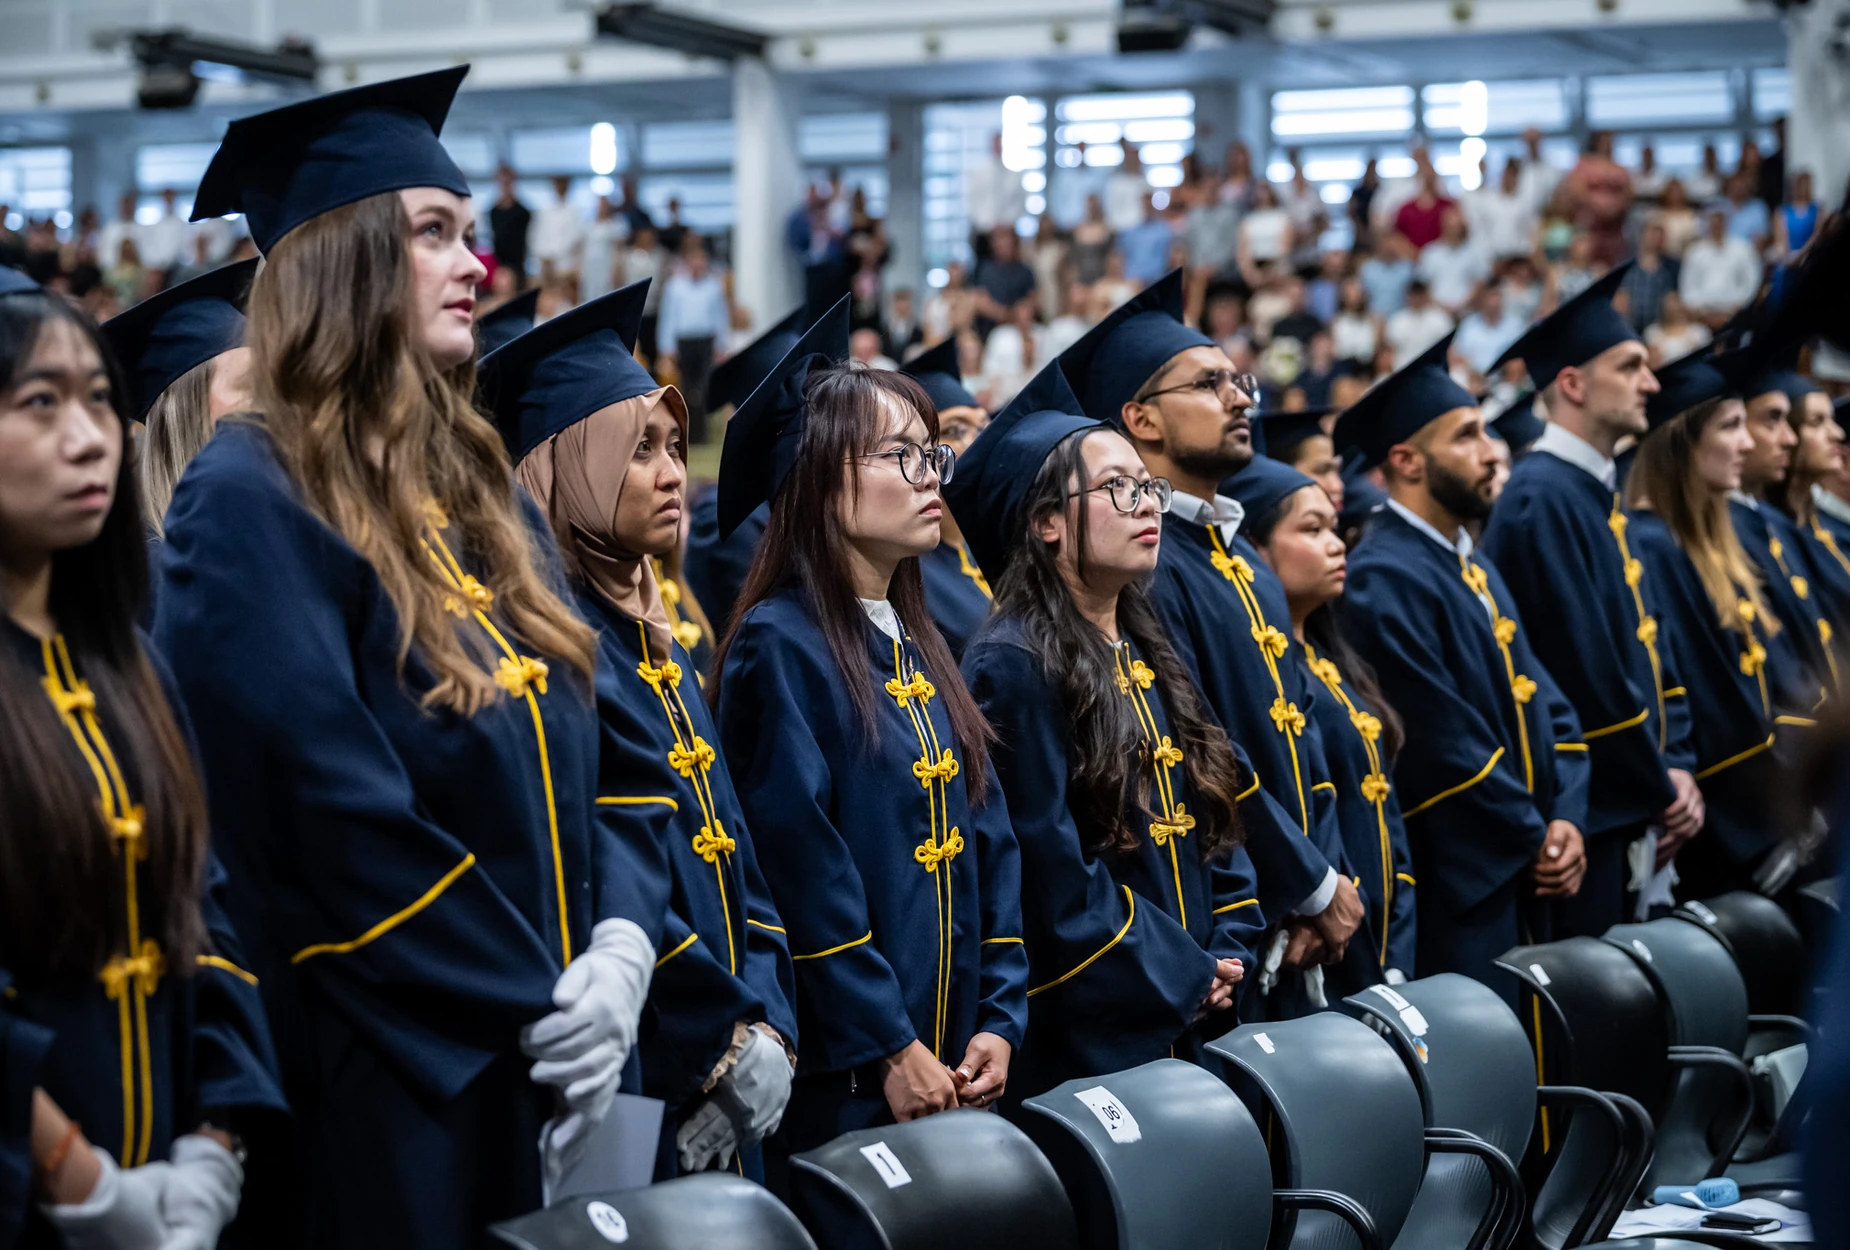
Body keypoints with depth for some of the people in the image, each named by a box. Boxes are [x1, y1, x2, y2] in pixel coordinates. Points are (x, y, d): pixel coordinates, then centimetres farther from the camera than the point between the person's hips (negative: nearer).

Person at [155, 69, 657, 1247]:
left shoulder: (482, 496, 12)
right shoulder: (250, 504, -12)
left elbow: (579, 762, 11)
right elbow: (331, 814, -20)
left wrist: (622, 945, -7)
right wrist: (538, 1004, -17)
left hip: (544, 1081, 7)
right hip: (383, 1096, -7)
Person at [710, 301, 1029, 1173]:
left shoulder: (920, 650, 13)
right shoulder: (780, 646, -11)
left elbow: (988, 843, 12)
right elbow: (799, 870, -17)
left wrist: (999, 1020, 2)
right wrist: (887, 1048, -17)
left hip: (953, 1068, 8)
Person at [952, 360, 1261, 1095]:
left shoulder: (1150, 661, 13)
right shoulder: (1012, 668, -13)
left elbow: (1217, 822, 15)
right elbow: (1050, 871, -18)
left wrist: (1227, 956, 0)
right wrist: (1184, 978, -11)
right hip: (1083, 1038, -7)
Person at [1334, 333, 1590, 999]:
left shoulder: (1475, 568, 15)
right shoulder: (1384, 581, -16)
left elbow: (1545, 703, 12)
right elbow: (1443, 745, -20)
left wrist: (1565, 819, -3)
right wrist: (1536, 839, -10)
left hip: (1525, 886, 9)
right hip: (1457, 895, -9)